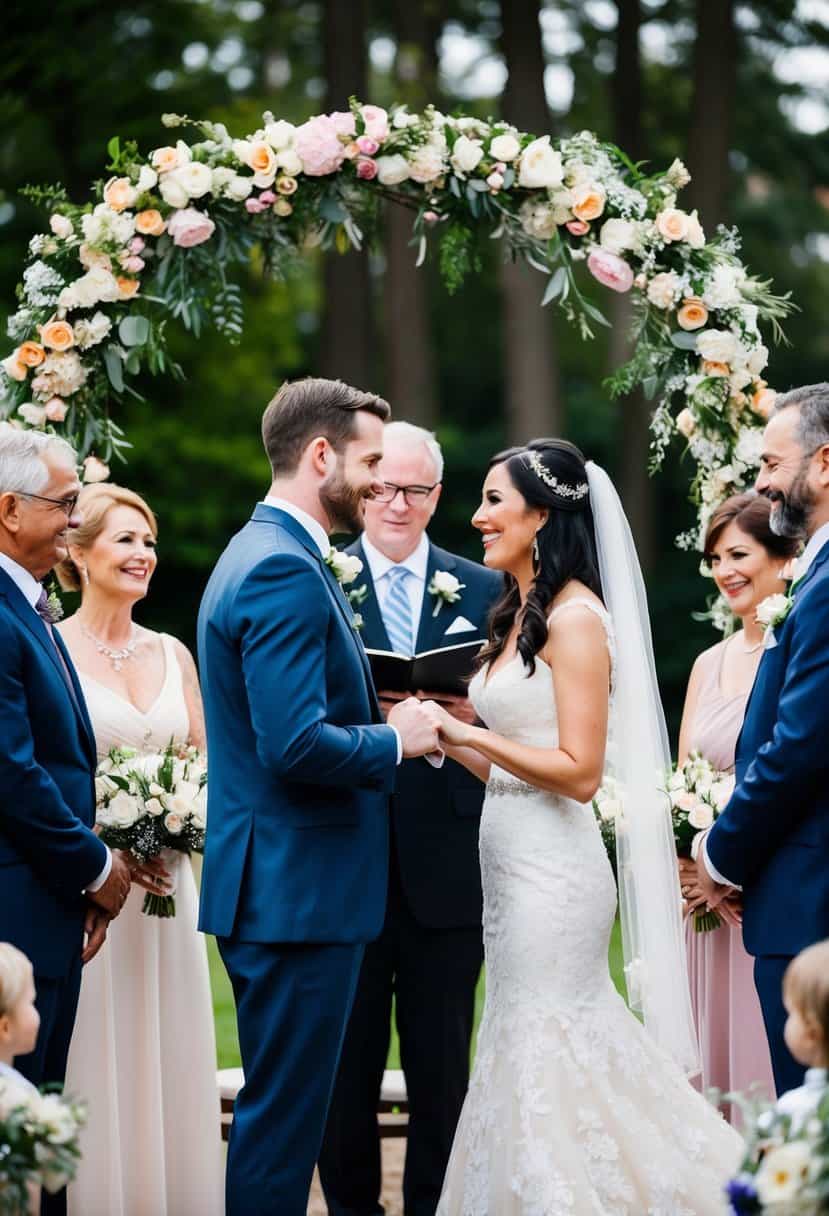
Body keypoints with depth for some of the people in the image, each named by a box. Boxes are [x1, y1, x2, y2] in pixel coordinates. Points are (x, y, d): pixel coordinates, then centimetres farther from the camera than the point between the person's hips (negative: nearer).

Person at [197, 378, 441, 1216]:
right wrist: (395, 741, -11)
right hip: (296, 890, -11)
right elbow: (296, 744, -26)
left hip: (274, 887, 11)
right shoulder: (285, 572, -18)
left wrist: (384, 720, 10)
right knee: (283, 1114, -4)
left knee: (280, 1107, 16)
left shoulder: (257, 555, 16)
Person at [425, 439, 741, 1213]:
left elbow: (579, 771, -18)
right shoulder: (521, 614, 14)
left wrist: (472, 735, -18)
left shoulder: (576, 618, -13)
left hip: (551, 871, -9)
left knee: (543, 1056, -3)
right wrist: (449, 738, 5)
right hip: (510, 861, 9)